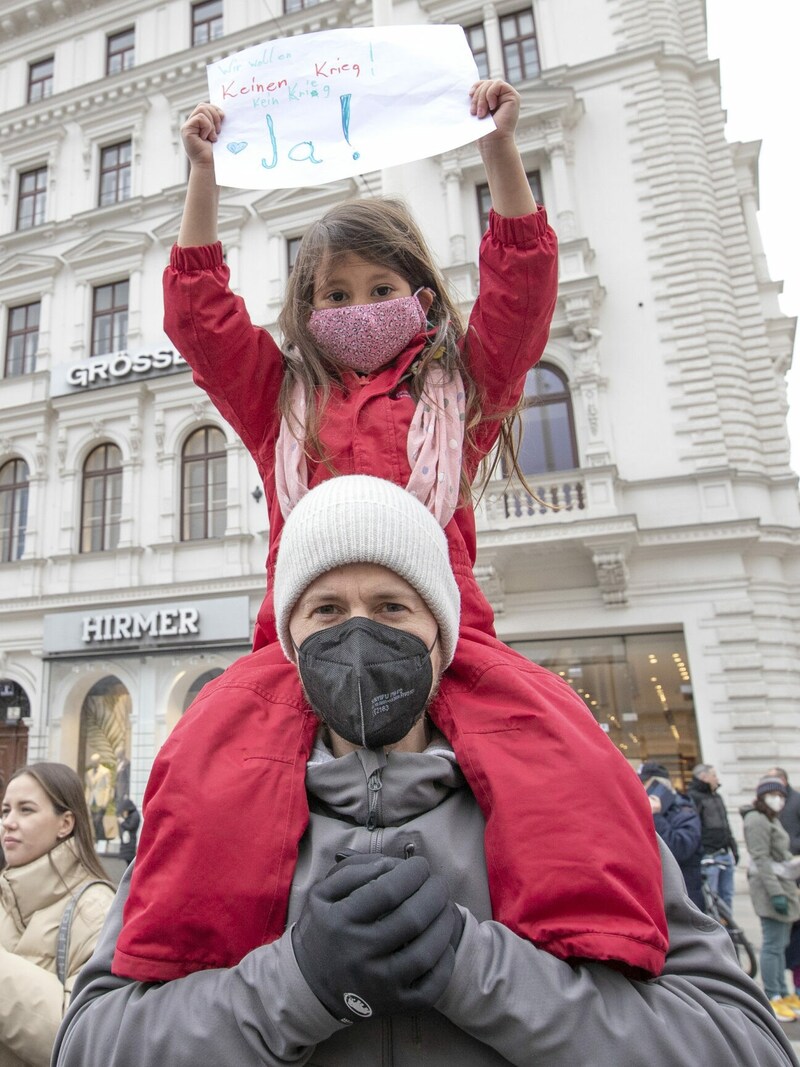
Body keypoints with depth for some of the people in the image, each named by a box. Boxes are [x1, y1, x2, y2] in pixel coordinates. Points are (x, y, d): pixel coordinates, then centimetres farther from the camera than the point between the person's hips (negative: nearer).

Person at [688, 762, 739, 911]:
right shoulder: (693, 797, -10)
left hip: (725, 855, 9)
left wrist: (733, 848, 21)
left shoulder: (717, 797, 20)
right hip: (708, 858, -9)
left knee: (727, 897, 14)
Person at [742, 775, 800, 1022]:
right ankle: (772, 999, 1)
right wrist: (776, 893, -24)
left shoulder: (772, 820, 19)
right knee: (773, 944, -6)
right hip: (771, 886, -10)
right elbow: (761, 859, -19)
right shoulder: (757, 820, -13)